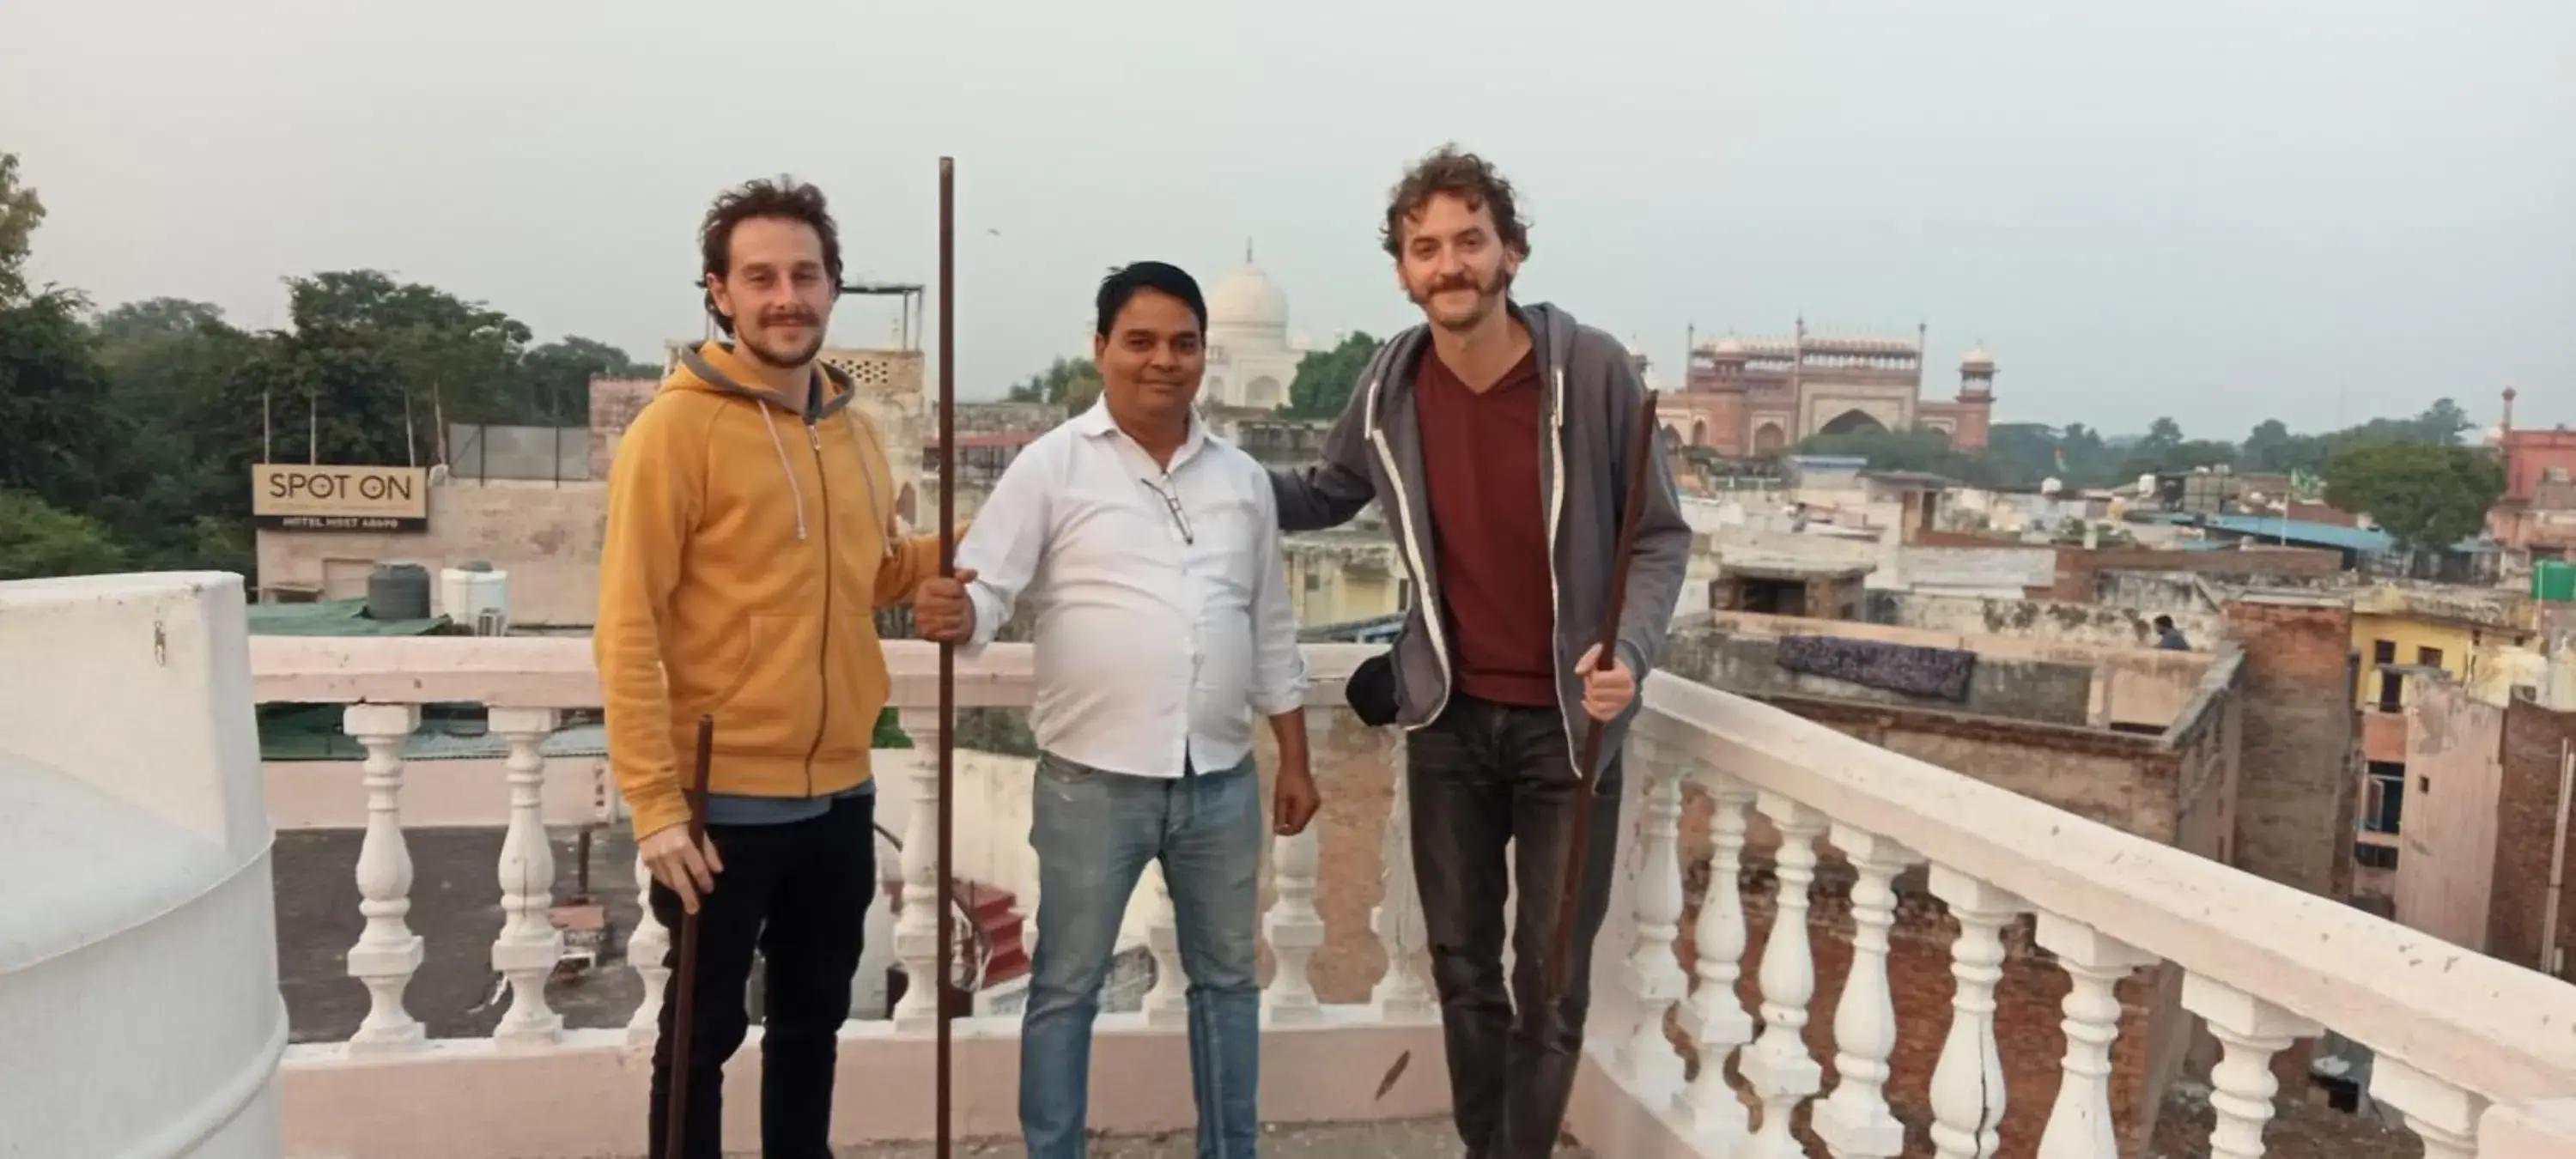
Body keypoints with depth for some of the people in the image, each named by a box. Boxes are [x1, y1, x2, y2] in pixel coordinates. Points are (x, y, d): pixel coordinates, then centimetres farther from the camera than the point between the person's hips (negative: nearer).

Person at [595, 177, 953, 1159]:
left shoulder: (855, 432, 7)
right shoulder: (676, 427, -12)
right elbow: (628, 627, -15)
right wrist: (654, 804, -20)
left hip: (839, 793, 6)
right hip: (722, 799, -6)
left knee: (815, 1017, 20)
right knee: (704, 1032, 10)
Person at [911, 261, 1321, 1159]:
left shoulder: (1242, 478, 9)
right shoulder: (1053, 465, -4)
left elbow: (1272, 630, 14)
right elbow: (987, 589, -11)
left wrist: (1295, 760, 13)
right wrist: (952, 614, -35)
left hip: (1221, 779, 4)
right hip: (1092, 780, -4)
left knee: (1227, 977, 17)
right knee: (1066, 987, 8)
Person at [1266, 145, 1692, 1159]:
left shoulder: (1592, 370, -16)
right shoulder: (1390, 384, -6)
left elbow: (1659, 536, -9)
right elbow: (1325, 496, 12)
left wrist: (1631, 652, -27)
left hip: (1565, 720, -3)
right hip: (1448, 716, 3)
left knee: (1551, 981, 6)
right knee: (1462, 962, 16)